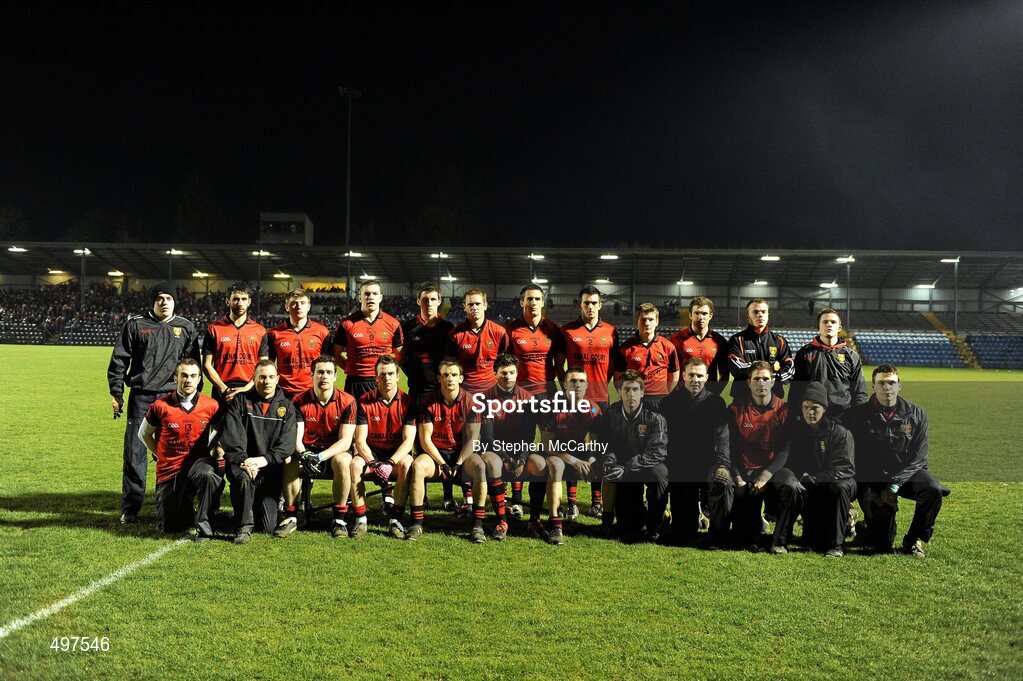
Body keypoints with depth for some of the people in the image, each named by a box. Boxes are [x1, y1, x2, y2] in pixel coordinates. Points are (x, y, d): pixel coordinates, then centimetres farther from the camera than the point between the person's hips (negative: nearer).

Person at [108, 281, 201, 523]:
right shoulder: (135, 324, 5)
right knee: (135, 451, -1)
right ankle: (130, 508, 8)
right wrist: (116, 393, -1)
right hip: (141, 396, -1)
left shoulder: (186, 328, 9)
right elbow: (119, 360, 5)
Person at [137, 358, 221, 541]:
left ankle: (203, 525, -23)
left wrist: (203, 451, 6)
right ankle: (187, 509, 37)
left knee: (208, 474, -39)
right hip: (170, 470, 1)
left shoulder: (211, 406, -7)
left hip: (197, 463, -1)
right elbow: (144, 434, 10)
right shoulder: (161, 406, -8)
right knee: (170, 527, 3)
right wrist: (161, 455, 9)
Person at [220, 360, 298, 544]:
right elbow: (231, 437, -6)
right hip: (242, 464, -1)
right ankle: (243, 526, -19)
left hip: (271, 469, 1)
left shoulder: (286, 407, 8)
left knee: (267, 526, -5)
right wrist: (243, 461, -22)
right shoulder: (240, 401, 6)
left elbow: (287, 443, -4)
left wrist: (265, 459, -20)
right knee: (244, 478, -38)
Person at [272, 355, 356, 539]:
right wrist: (304, 455, -34)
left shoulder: (347, 401, -9)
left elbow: (345, 441, -15)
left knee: (342, 461, -36)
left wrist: (320, 457, -30)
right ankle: (290, 517, -16)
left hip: (335, 452, -1)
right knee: (290, 462, -30)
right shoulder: (299, 401, -4)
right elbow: (296, 438, -11)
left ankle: (340, 519, -23)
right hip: (308, 450, 2)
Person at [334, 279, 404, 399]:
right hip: (355, 383, -1)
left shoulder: (393, 324, 4)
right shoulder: (347, 323, 1)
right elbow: (337, 352, 10)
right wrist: (349, 368, -1)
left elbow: (400, 354, 13)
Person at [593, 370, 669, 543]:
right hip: (624, 472, 3)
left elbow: (658, 451, -22)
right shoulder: (611, 415, -3)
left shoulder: (654, 416, -15)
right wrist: (610, 464, -23)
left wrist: (626, 468, -29)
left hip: (650, 464, -2)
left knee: (659, 474, -37)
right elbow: (603, 445, 0)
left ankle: (653, 529, -21)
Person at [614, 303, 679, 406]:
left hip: (659, 400, 0)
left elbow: (674, 376, 11)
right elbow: (618, 379, 6)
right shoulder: (626, 347, 1)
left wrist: (665, 396, 5)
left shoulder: (667, 346, 3)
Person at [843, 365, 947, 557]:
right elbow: (856, 457, -3)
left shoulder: (916, 414, 3)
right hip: (872, 478, -2)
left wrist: (895, 484, -16)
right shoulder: (858, 415, -2)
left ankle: (912, 541, -8)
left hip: (907, 474, 3)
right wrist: (867, 490, -15)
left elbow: (918, 456, -4)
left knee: (933, 489, -31)